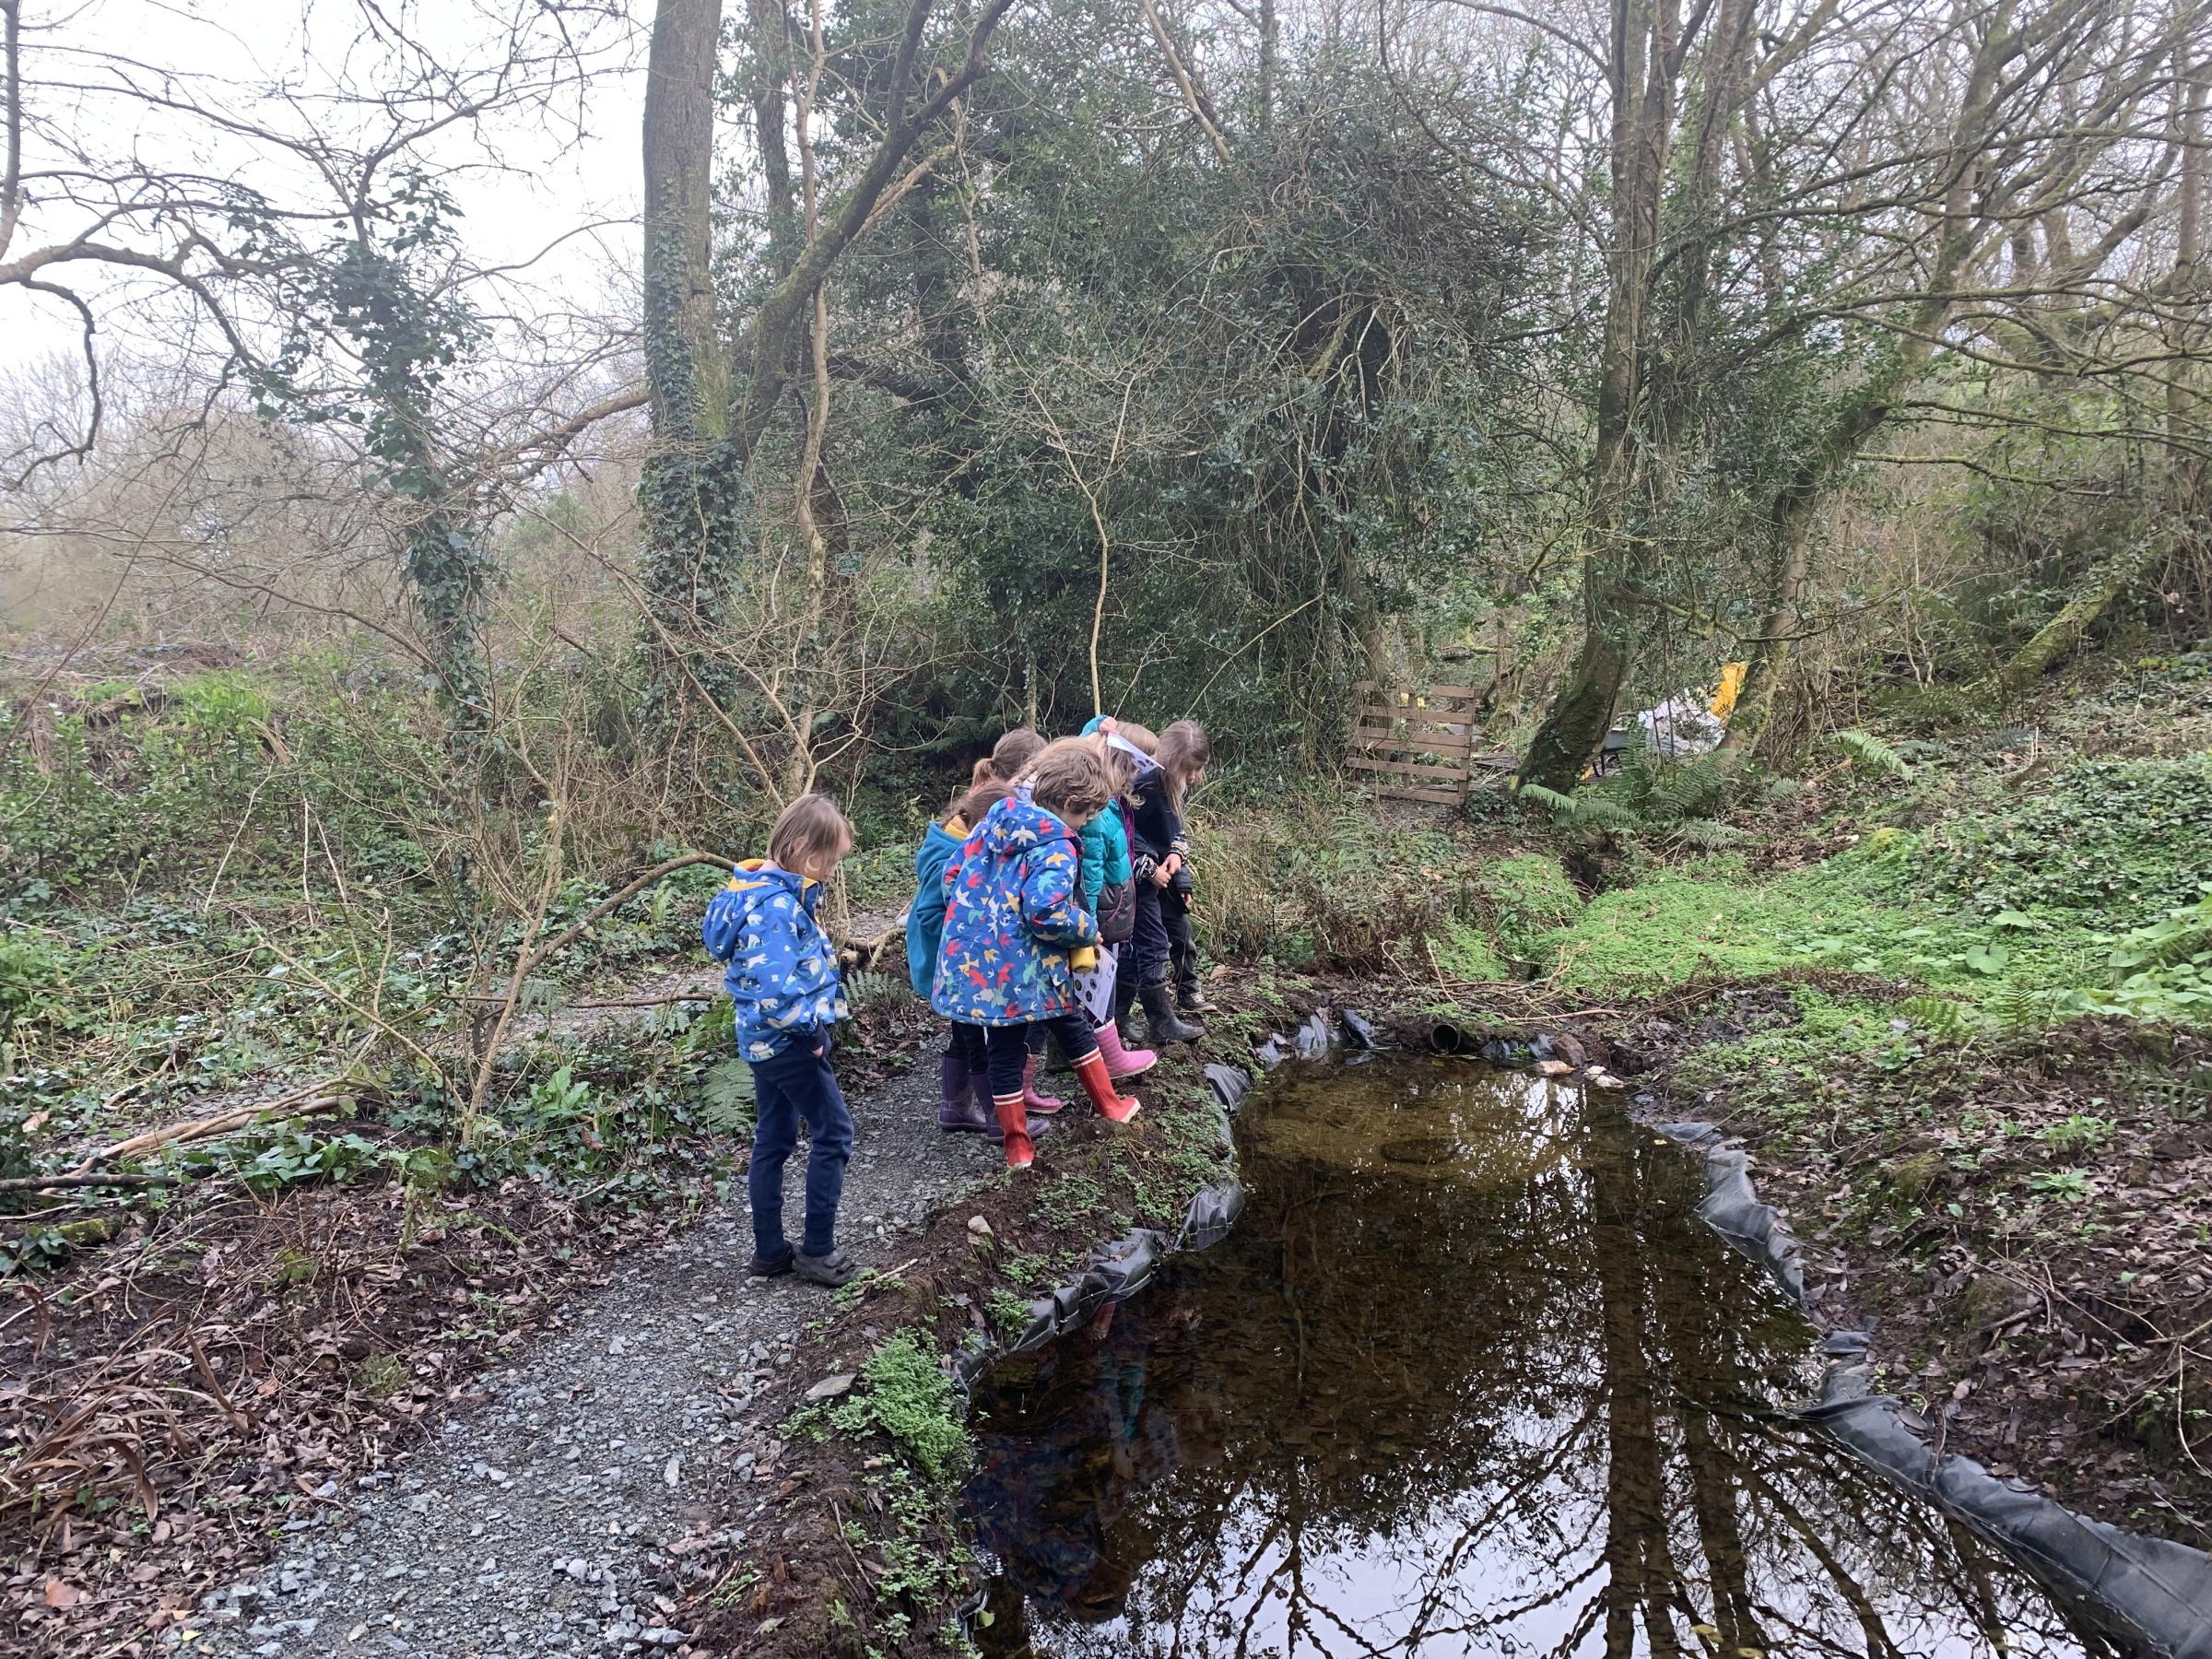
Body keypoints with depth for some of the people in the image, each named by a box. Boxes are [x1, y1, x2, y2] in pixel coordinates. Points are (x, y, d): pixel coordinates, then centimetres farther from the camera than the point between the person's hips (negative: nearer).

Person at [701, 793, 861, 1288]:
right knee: (834, 1134, 4)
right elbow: (774, 992, -33)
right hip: (789, 1041, -9)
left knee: (773, 1141, 16)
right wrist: (811, 1025, -19)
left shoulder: (770, 889, 5)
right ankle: (817, 1251, 12)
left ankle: (770, 1251, 26)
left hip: (766, 1041, 10)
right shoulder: (778, 907, -26)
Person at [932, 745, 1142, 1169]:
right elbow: (1047, 912, -29)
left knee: (1003, 1050, 13)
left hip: (973, 960, 6)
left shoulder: (994, 823, 5)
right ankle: (1110, 1105, 37)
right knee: (1075, 1029, 19)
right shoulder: (1056, 848, -17)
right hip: (1025, 970, -5)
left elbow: (952, 875, 10)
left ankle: (1017, 1145, 20)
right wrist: (1089, 930, -11)